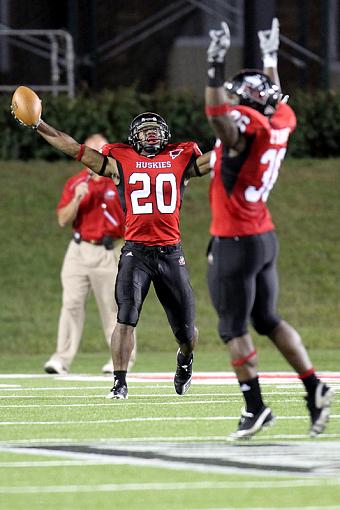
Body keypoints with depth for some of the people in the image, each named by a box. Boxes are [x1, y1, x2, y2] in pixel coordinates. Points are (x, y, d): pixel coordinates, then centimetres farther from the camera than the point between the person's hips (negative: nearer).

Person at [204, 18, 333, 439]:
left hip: (234, 243, -8)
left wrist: (216, 66, -40)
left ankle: (255, 407, -2)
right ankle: (314, 389, 9)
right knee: (267, 320, 17)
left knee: (234, 328, -1)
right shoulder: (279, 124, 4)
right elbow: (274, 100, 27)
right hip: (265, 237, 8)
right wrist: (270, 58, 38)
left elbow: (217, 115, -39)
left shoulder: (245, 129, -19)